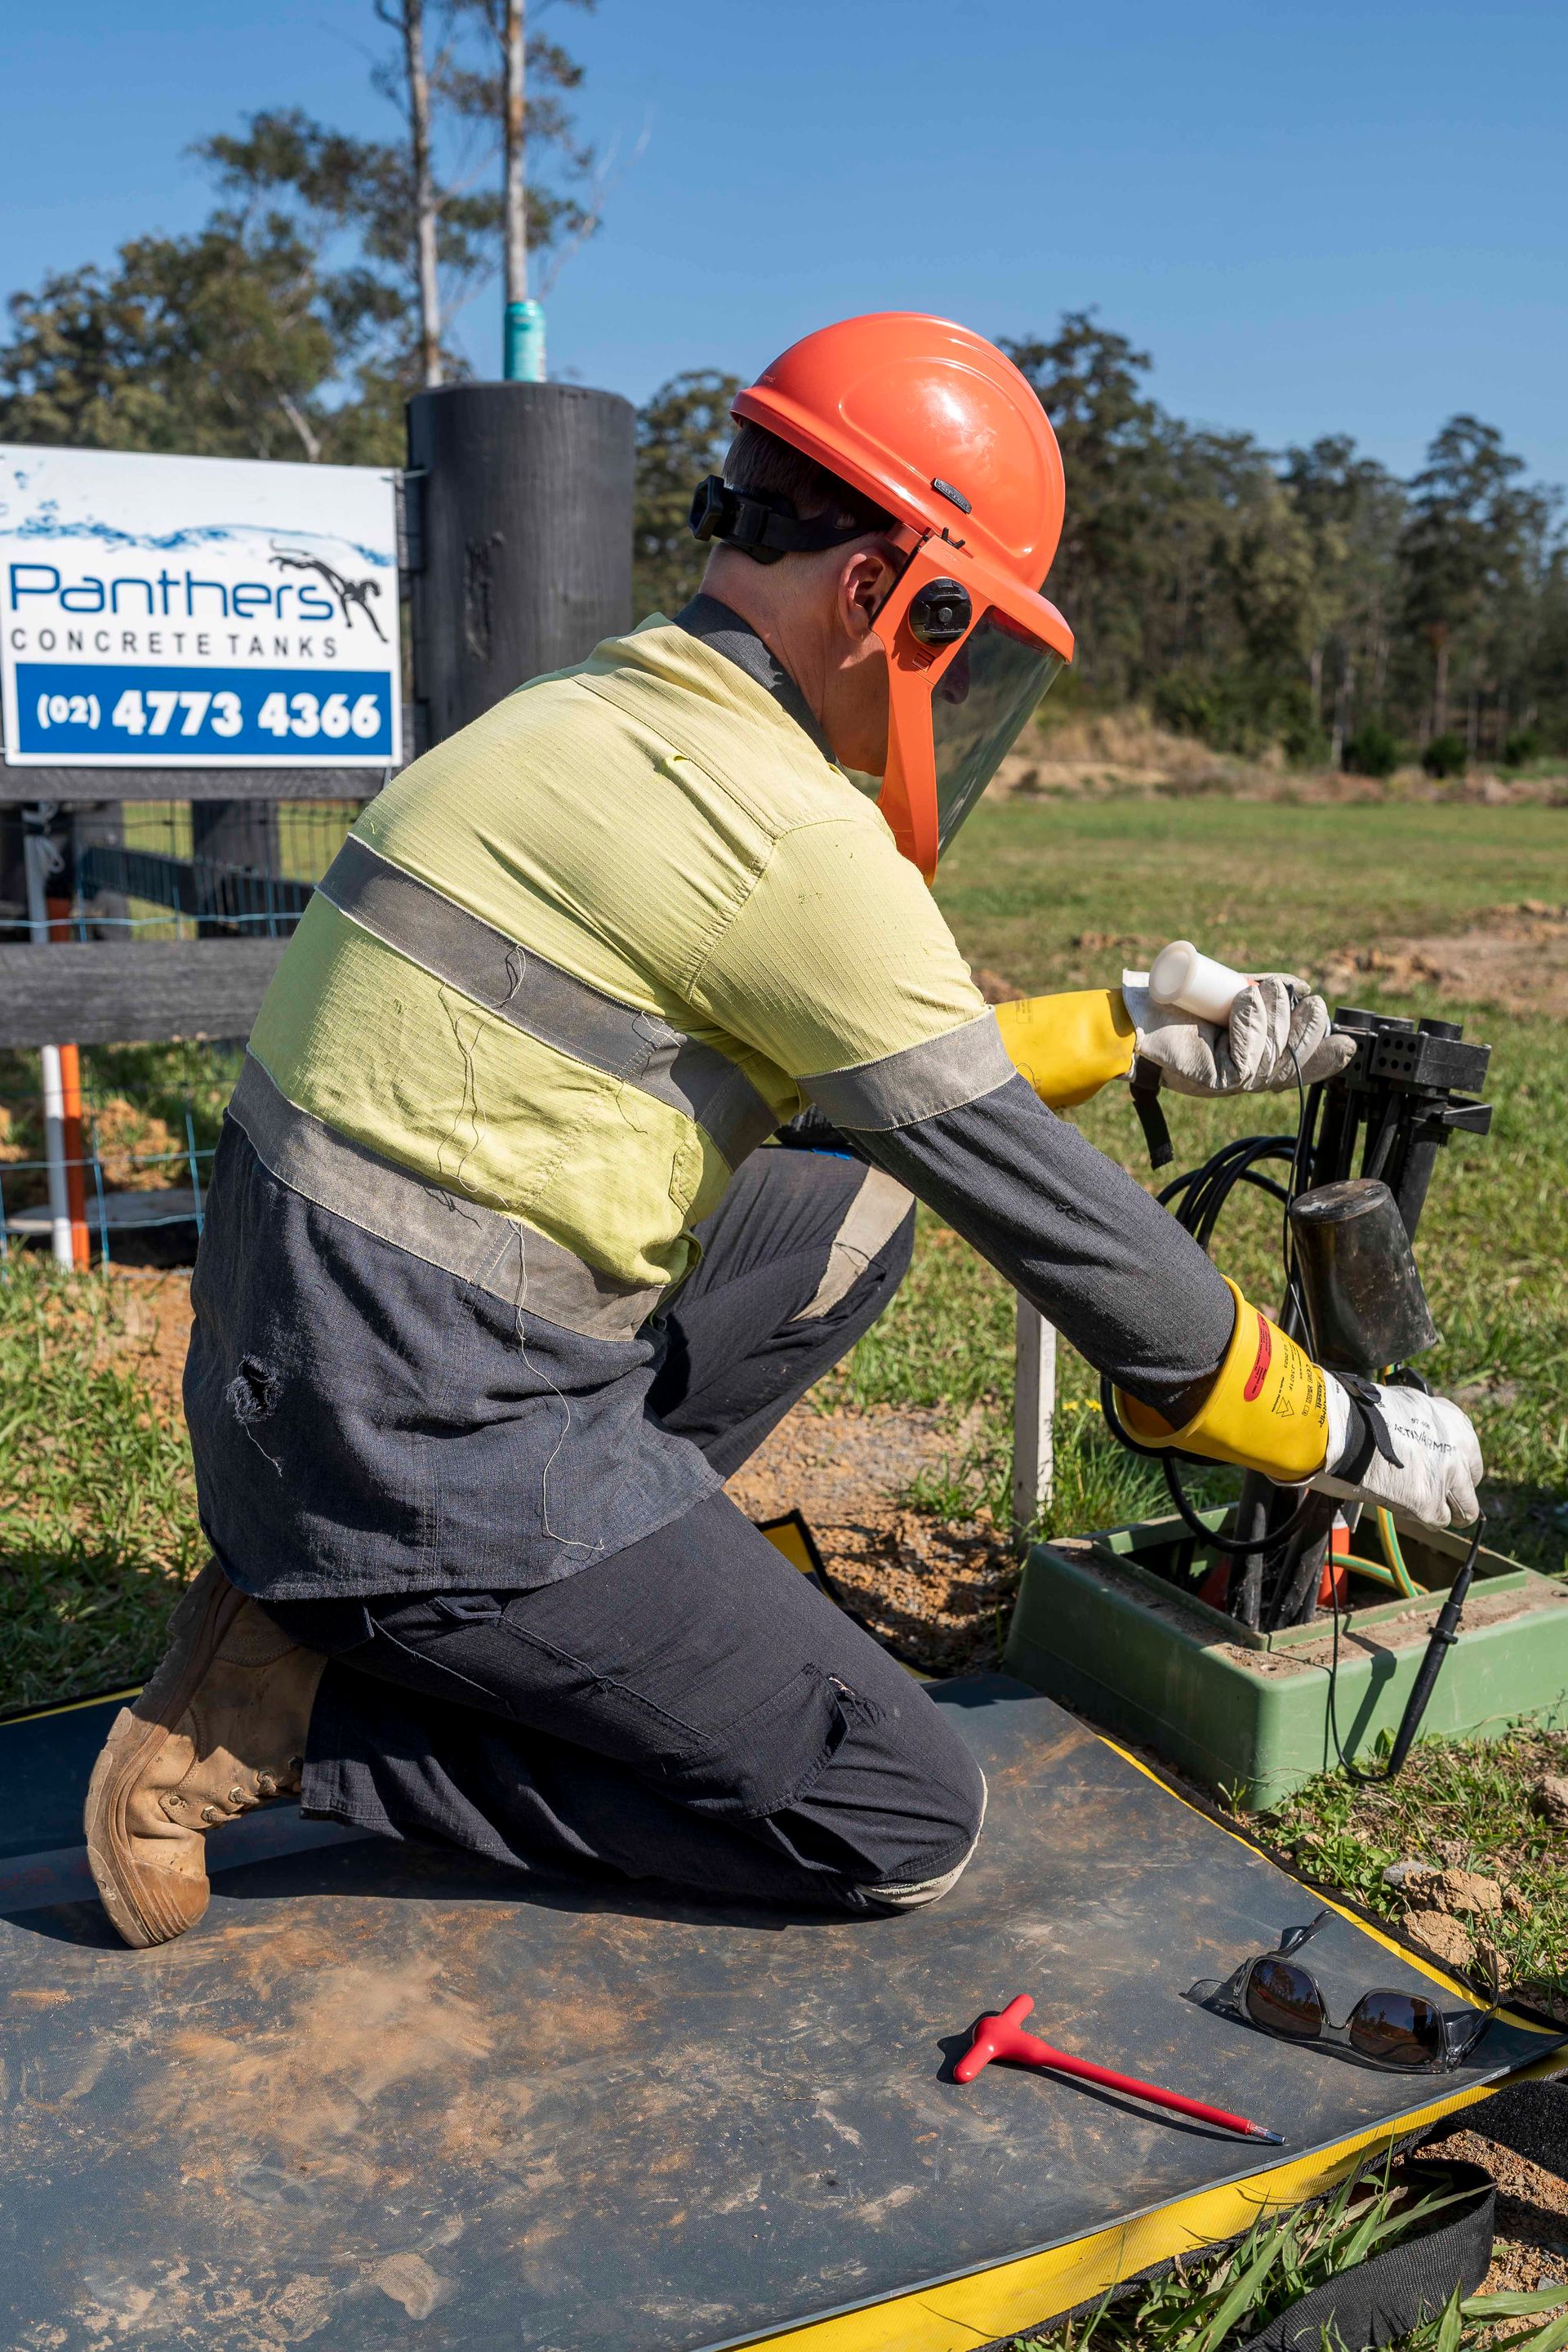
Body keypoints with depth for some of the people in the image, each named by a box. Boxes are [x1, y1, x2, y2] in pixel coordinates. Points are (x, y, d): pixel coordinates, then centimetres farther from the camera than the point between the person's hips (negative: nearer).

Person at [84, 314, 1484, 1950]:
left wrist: (1128, 1033, 18)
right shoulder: (790, 832, -18)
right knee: (906, 1827, 1)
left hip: (312, 1370, 9)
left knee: (850, 1208, 19)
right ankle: (301, 1702, 0)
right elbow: (1047, 1209, -12)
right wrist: (1347, 1435, 1)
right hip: (434, 1457, -9)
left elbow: (875, 1059, 19)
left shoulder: (599, 714, 11)